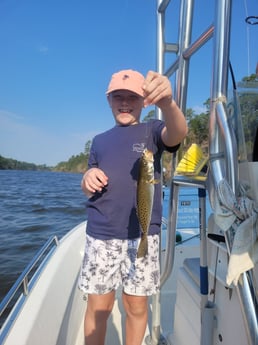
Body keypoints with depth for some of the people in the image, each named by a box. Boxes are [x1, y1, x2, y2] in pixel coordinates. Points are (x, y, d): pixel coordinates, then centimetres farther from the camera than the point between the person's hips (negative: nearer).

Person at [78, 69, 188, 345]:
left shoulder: (152, 131, 2)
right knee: (98, 306, 8)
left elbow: (178, 133, -21)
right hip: (101, 235, 2)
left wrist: (167, 103, -42)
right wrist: (88, 180, -8)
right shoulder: (100, 141, 12)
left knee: (137, 306, 11)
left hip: (143, 236, -2)